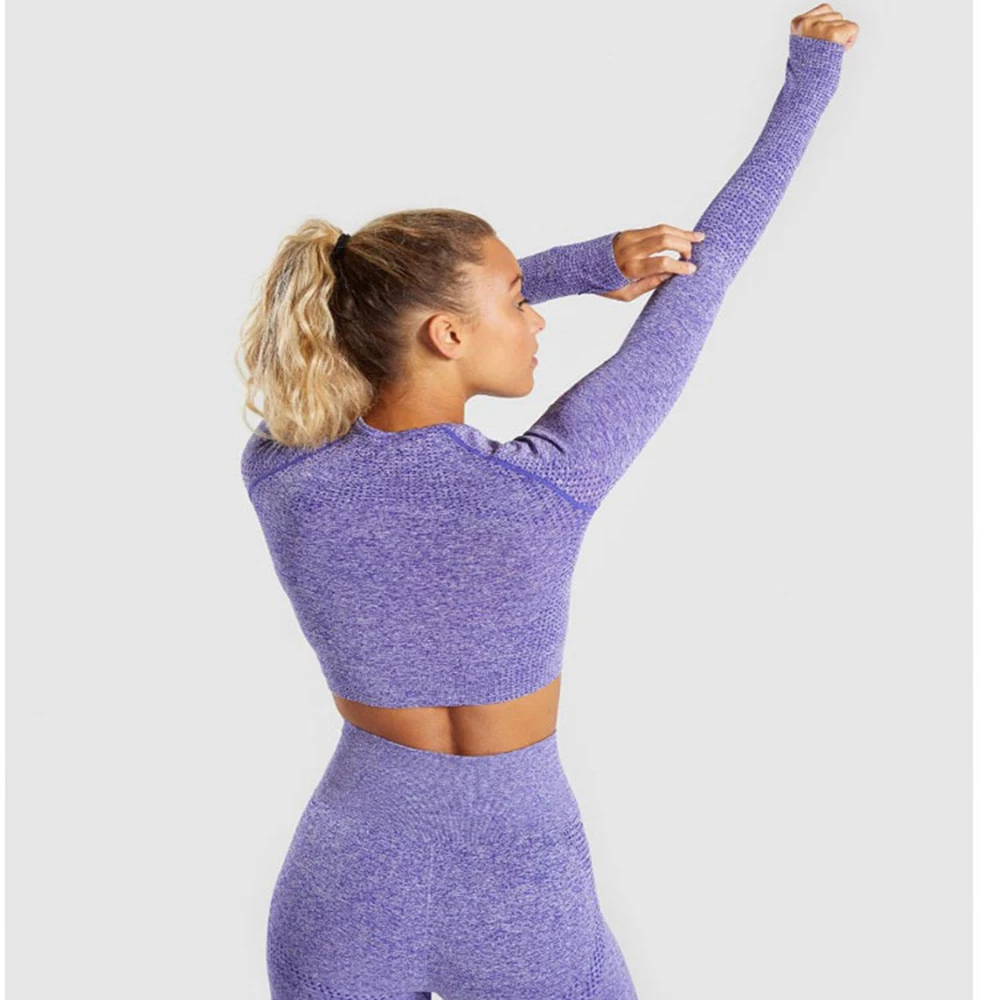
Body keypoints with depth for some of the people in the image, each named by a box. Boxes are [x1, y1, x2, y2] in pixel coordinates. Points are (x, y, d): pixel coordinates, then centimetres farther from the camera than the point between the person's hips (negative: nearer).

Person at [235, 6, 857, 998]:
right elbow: (700, 276, -13)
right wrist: (808, 79, 0)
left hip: (345, 894, 2)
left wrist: (591, 260, -8)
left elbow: (386, 322, 0)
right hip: (522, 909, -2)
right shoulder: (551, 484, -25)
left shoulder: (276, 476, -17)